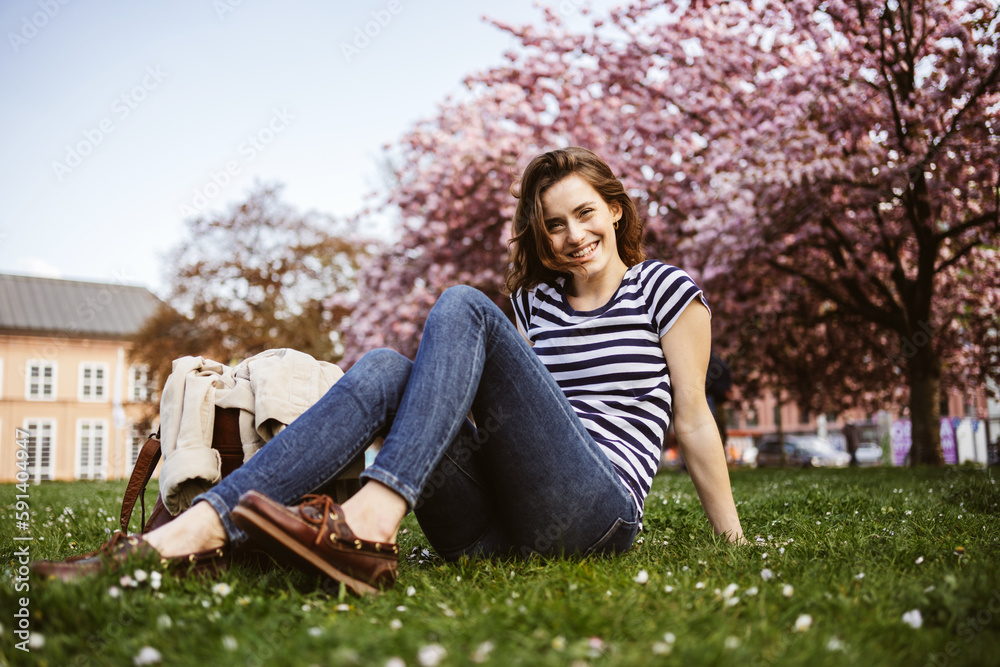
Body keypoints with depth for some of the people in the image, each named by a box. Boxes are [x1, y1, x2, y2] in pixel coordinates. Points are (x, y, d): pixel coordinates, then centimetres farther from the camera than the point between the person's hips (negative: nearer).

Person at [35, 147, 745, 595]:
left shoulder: (666, 289, 11)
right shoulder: (534, 300, 24)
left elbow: (693, 418, 10)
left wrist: (738, 543, 11)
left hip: (594, 513, -4)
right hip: (491, 530, 5)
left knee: (462, 306, -20)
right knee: (384, 369, -20)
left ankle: (374, 517, -39)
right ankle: (196, 529, -35)